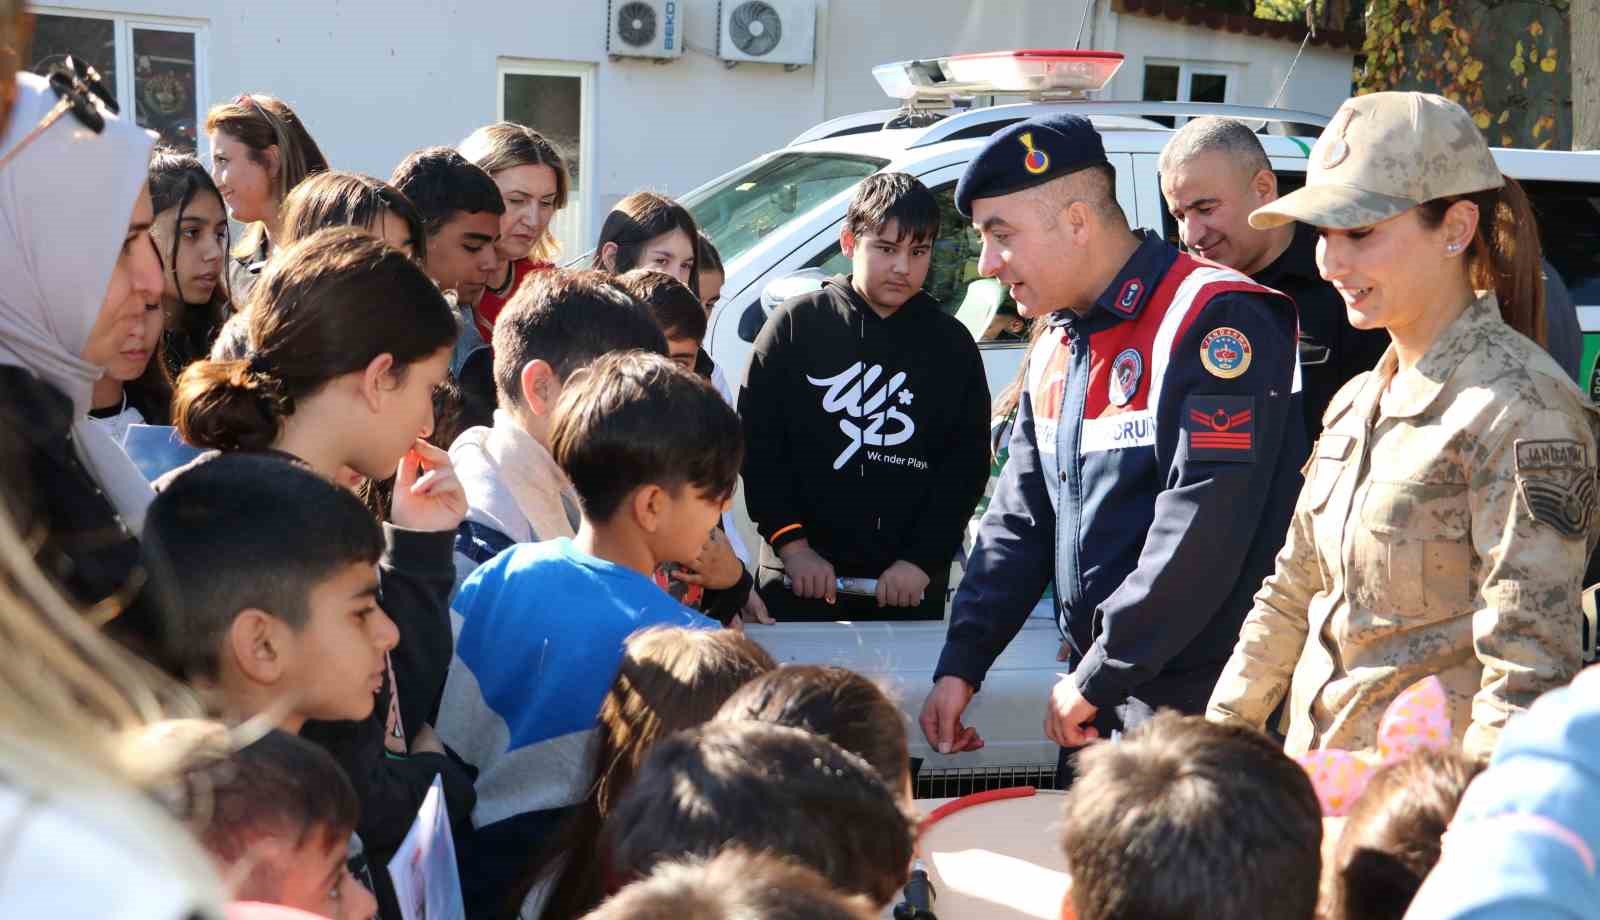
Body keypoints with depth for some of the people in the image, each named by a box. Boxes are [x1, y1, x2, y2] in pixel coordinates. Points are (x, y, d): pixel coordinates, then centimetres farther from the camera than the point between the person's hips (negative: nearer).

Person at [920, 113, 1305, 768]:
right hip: (1094, 701, 8)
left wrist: (1096, 679, -17)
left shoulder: (1213, 322, -15)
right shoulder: (1060, 345, 14)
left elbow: (1199, 536, -22)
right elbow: (1019, 521, 16)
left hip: (1203, 708, -8)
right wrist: (961, 663, 6)